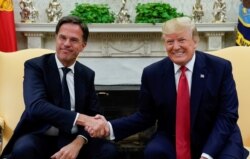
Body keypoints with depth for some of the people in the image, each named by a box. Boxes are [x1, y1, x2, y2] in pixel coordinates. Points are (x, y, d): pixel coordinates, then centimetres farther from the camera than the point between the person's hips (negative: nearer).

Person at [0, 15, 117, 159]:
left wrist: (78, 143, -20)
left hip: (73, 138, 3)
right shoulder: (35, 66, -6)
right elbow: (36, 105, -23)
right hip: (40, 137, -3)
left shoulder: (87, 74, 7)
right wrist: (80, 118, -33)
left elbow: (93, 114, 1)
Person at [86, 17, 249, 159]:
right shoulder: (152, 73, -5)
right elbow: (145, 116, 2)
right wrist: (110, 127, -15)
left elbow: (227, 115, -11)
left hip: (218, 140, -1)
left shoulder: (220, 67, -10)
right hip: (171, 141, 1)